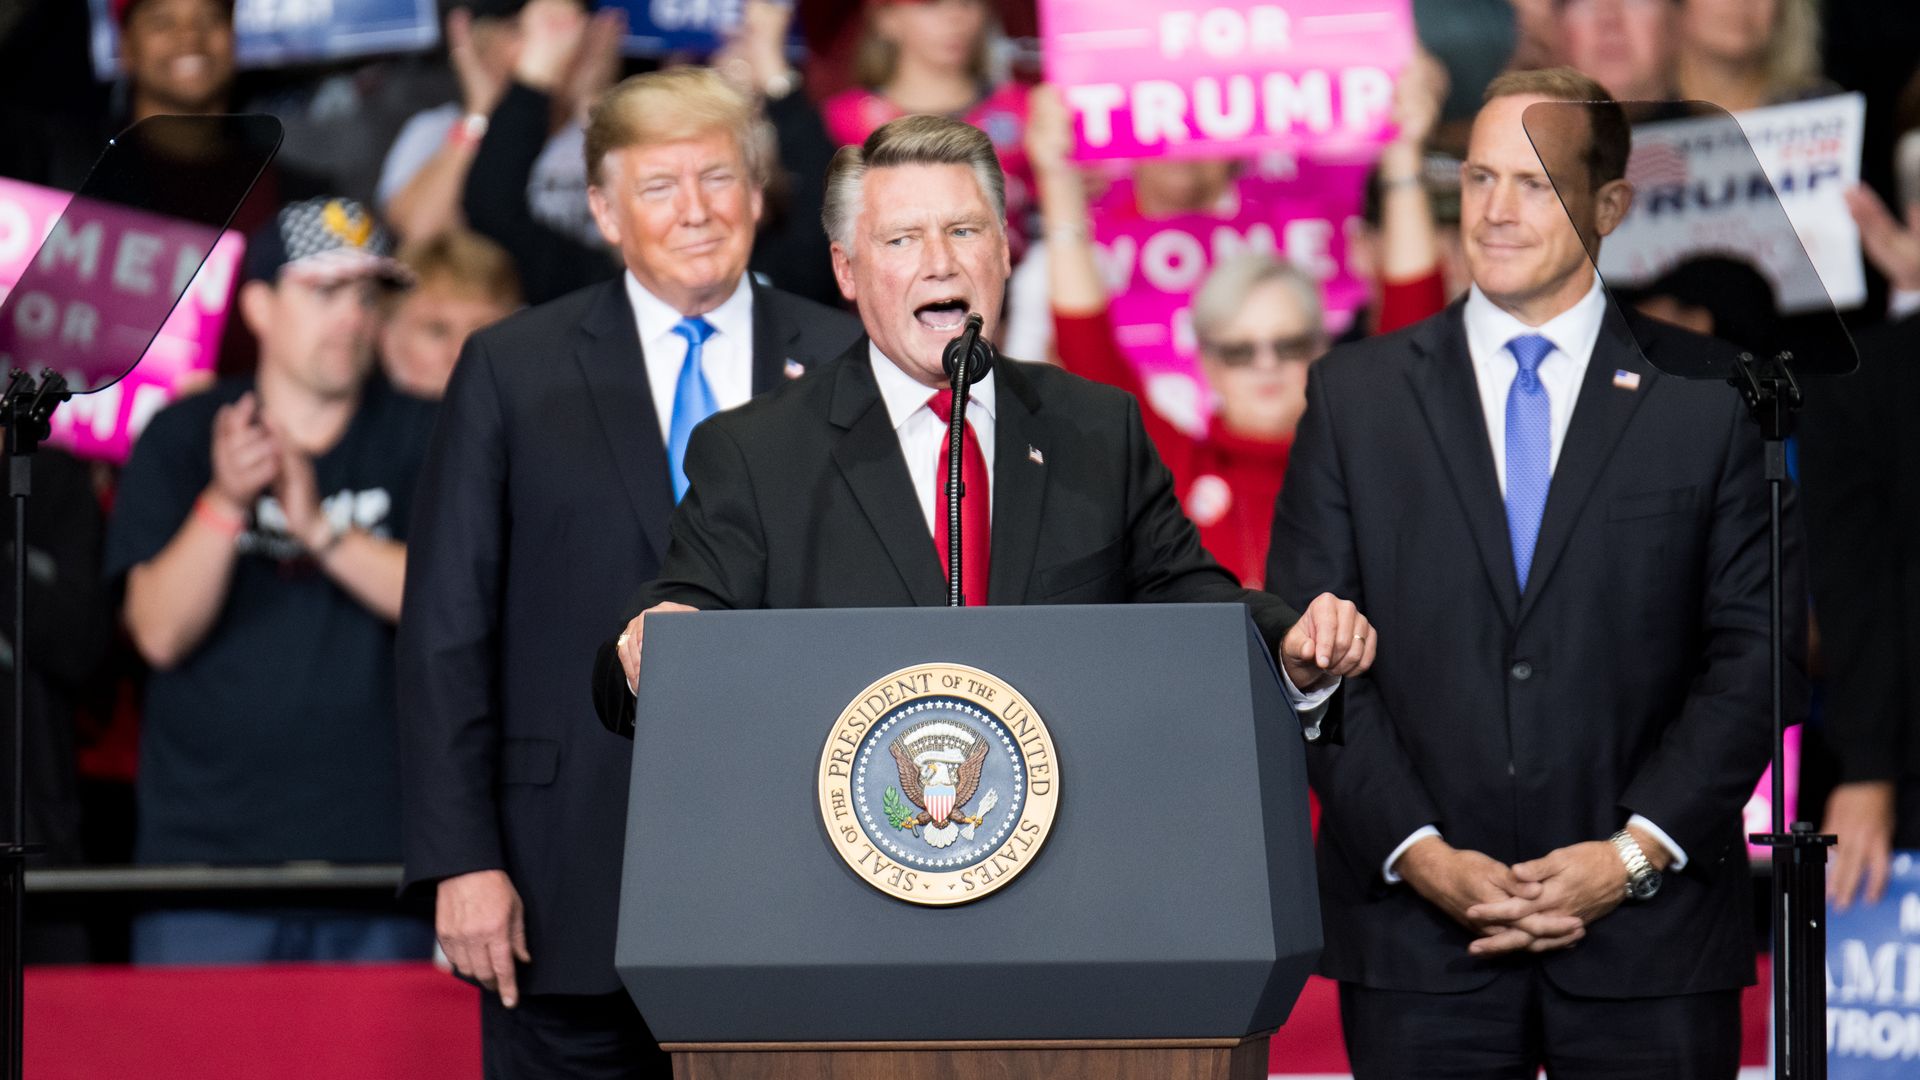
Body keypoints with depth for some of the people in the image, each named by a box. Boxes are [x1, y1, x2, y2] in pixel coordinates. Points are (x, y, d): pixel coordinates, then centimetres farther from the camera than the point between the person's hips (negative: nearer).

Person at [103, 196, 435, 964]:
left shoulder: (421, 439, 6)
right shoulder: (181, 439, 6)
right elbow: (160, 632, -5)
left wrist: (321, 530, -18)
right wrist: (224, 504, -20)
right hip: (206, 846, 0)